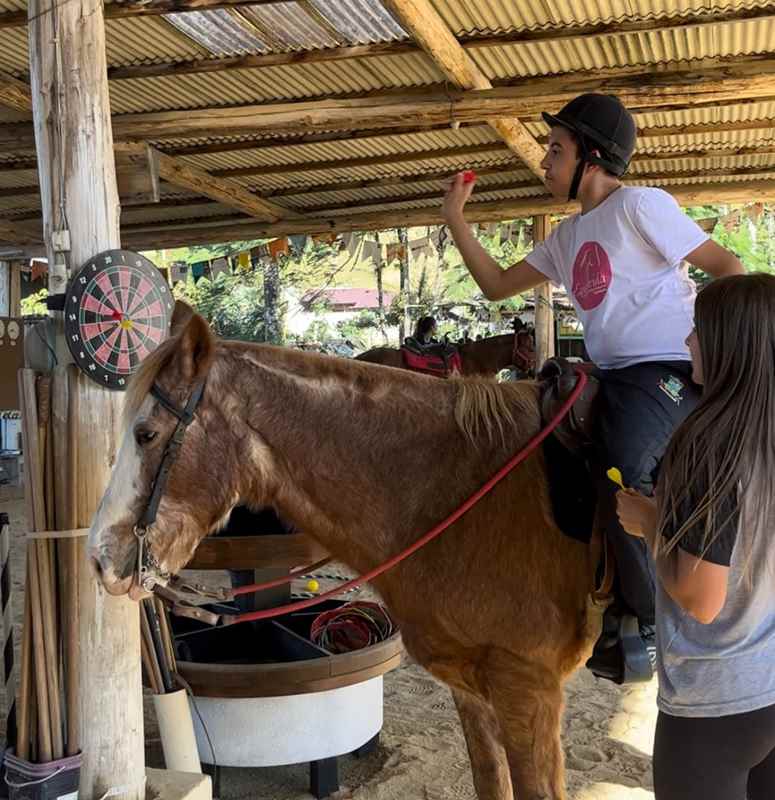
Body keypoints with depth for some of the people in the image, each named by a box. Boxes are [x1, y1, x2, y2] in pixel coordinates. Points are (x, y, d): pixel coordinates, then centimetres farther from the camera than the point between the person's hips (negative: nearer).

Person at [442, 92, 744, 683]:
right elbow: (497, 286, 19)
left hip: (670, 369, -9)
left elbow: (725, 266, -5)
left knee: (624, 479, -29)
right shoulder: (568, 236, 18)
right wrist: (455, 217, 15)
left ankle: (647, 625, -8)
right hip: (612, 378, 9)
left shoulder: (639, 205, -5)